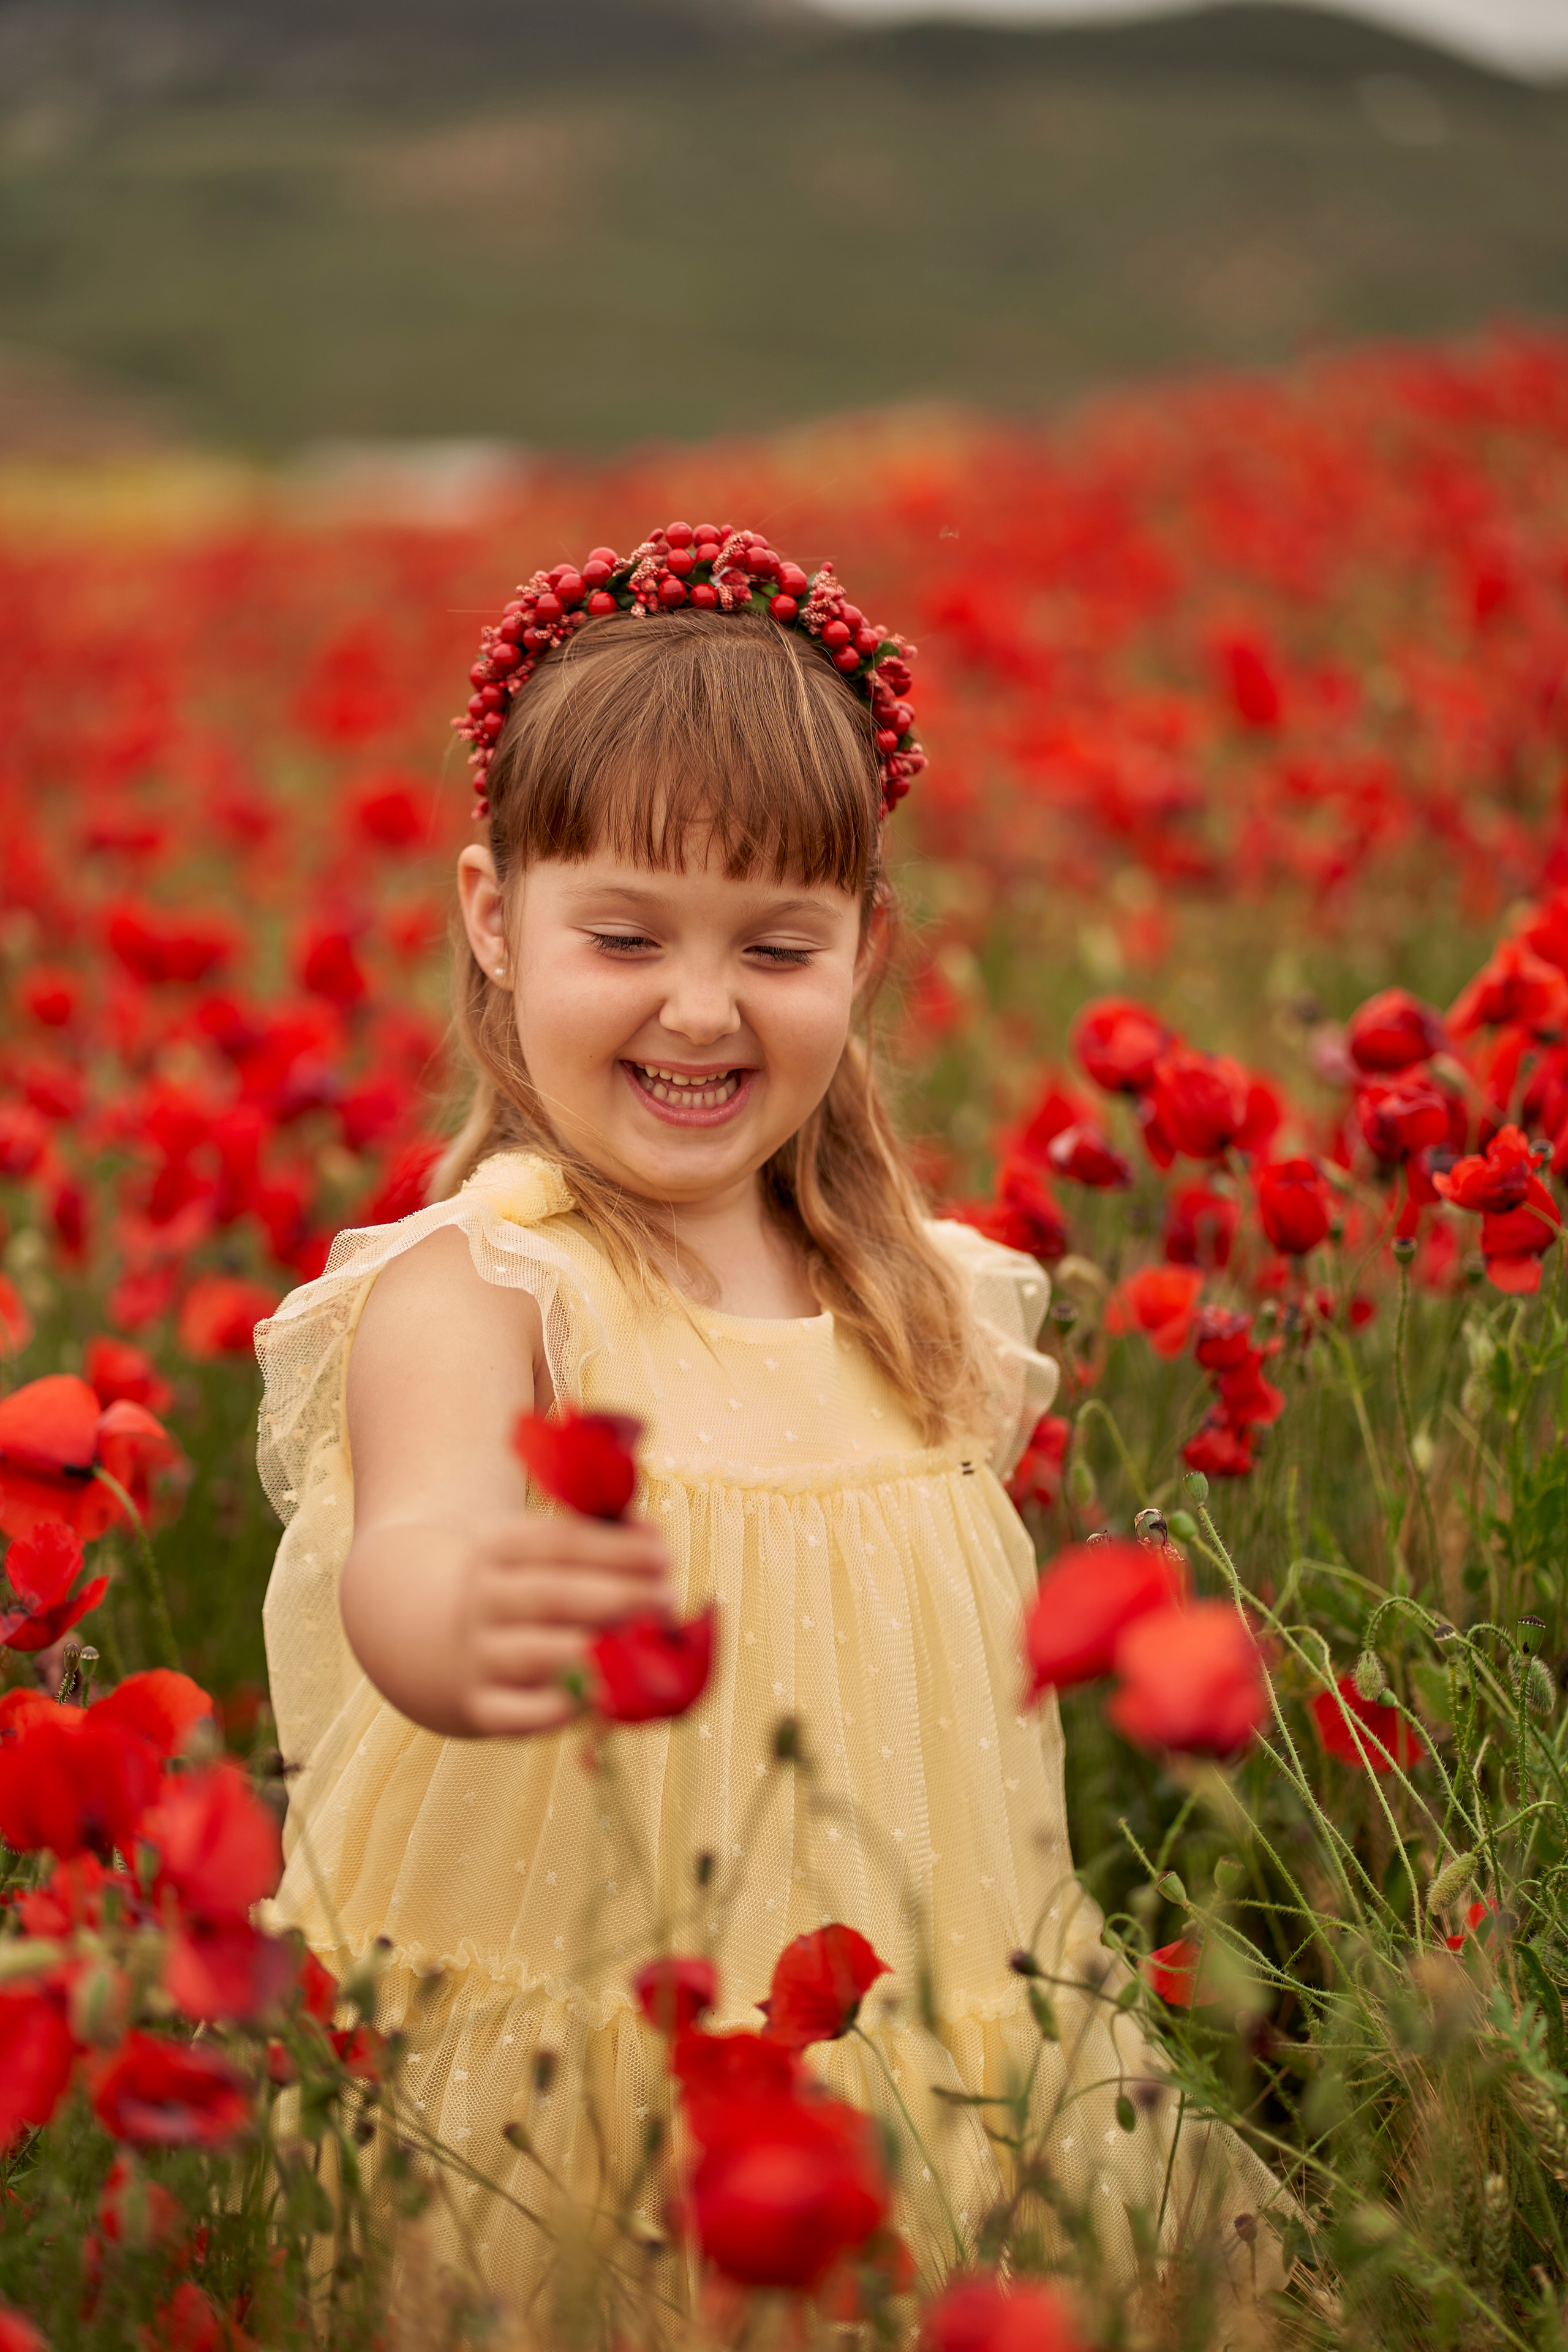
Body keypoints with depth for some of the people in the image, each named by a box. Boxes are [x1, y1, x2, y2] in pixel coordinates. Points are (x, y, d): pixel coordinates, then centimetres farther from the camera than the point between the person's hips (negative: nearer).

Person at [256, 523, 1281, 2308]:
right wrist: (475, 1629, -57)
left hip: (919, 2091, 5)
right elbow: (404, 1551, -35)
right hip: (540, 2124, -5)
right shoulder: (474, 1292, -14)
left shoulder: (926, 1307, 4)